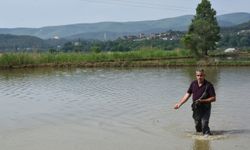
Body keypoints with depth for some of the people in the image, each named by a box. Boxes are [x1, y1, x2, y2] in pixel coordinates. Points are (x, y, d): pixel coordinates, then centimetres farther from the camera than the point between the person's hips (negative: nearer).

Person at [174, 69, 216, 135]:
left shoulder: (209, 85, -12)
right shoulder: (193, 84, 2)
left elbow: (213, 98, -12)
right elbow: (187, 95, 9)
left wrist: (202, 101, -23)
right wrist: (179, 103, 4)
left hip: (205, 109, -5)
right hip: (196, 109, 5)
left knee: (204, 125, -14)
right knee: (198, 126, 13)